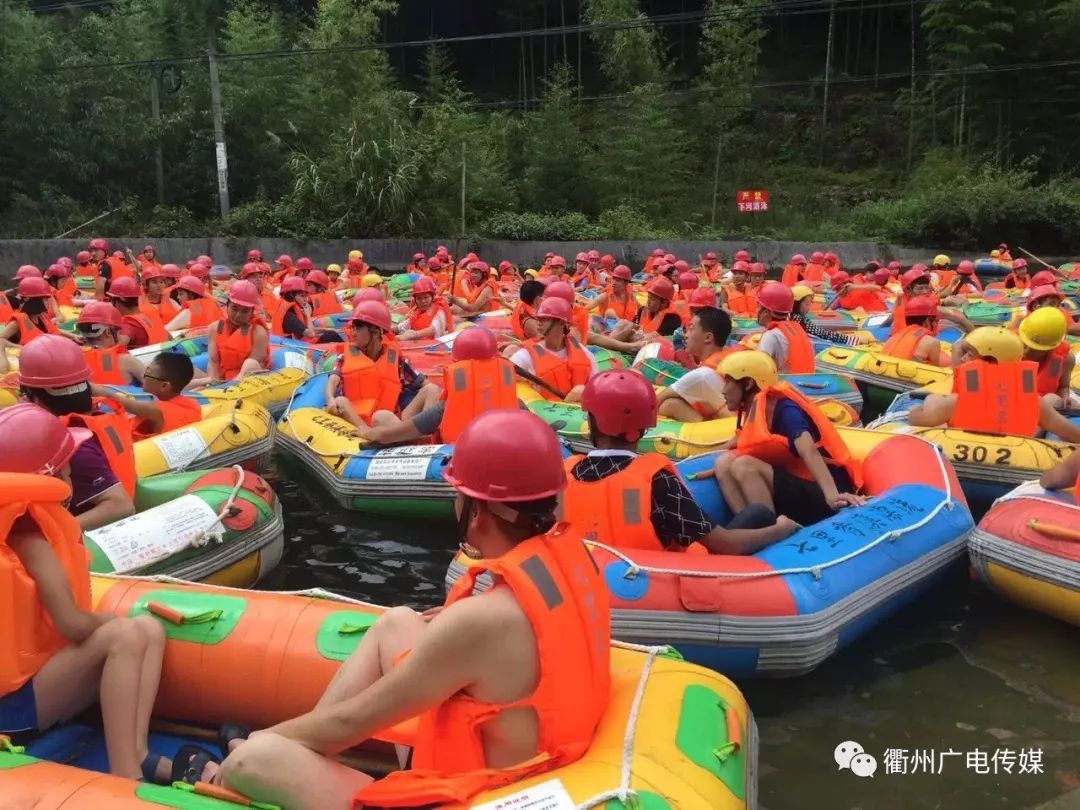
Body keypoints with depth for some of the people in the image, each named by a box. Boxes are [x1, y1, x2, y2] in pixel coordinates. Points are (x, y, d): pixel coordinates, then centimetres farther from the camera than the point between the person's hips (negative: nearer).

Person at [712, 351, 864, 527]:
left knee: (744, 466, -25)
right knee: (724, 463, -5)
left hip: (818, 494, -8)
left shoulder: (785, 409, -15)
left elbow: (810, 452, -32)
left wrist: (832, 495, -45)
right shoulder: (754, 412, 11)